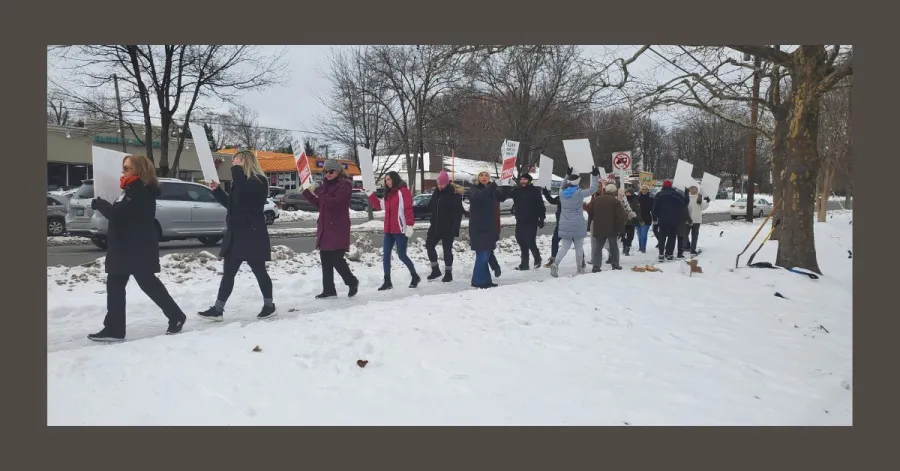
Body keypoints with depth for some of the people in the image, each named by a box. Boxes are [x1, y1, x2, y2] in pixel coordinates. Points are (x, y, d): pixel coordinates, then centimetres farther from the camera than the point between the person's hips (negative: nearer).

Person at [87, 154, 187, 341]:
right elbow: (120, 213, 18)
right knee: (115, 286, 8)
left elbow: (118, 214, -24)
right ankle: (114, 329, 11)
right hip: (125, 248, 11)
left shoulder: (140, 192, -19)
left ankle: (176, 317, 13)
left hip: (138, 249, -11)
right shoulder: (133, 190, 16)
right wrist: (103, 205, 2)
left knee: (149, 284, -2)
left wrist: (99, 204, -7)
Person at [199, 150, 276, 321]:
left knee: (259, 271, 2)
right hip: (237, 234, 9)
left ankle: (269, 306, 16)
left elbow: (244, 188, -32)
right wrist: (217, 190, 14)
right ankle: (218, 309, 11)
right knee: (228, 272, 7)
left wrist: (237, 169, -19)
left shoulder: (258, 181, -11)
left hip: (252, 235, -9)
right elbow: (231, 203, 26)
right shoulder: (241, 181, 16)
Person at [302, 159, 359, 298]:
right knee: (325, 259, 7)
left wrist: (319, 191, -24)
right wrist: (307, 192, 11)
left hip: (338, 228, -8)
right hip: (325, 227, 8)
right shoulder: (326, 184, 16)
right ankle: (329, 290, 14)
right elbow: (320, 204, 20)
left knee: (336, 259, -10)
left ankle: (352, 282, 13)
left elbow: (335, 203, -22)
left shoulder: (344, 185, -9)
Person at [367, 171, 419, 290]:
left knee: (402, 255, -3)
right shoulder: (388, 193, 16)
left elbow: (408, 209, -15)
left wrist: (409, 225, -22)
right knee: (385, 255, 5)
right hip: (389, 230, 8)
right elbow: (379, 205, 22)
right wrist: (370, 193, 15)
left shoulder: (403, 191, -8)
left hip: (400, 230, -8)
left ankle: (415, 276, 17)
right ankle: (387, 281, 12)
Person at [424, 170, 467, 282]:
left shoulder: (454, 193, -13)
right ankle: (435, 270, 20)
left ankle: (448, 273, 14)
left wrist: (455, 228, -20)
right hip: (436, 226, 7)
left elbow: (458, 211, -16)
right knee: (429, 245, 6)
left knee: (447, 249, 1)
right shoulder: (436, 192, 8)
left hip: (448, 227, -7)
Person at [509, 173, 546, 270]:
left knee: (530, 242, -10)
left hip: (531, 221, -5)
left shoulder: (534, 191, -6)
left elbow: (541, 206, -7)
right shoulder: (516, 190, 9)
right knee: (522, 242, 6)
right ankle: (524, 263, 15)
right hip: (520, 221, 5)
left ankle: (537, 258, 15)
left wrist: (541, 219, -9)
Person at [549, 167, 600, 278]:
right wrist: (595, 176, 8)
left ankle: (555, 263, -16)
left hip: (564, 225, 4)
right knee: (579, 247, 9)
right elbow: (593, 189, -3)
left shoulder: (562, 193, 1)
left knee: (564, 246, 6)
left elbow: (563, 187, 24)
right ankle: (580, 268, 17)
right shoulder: (579, 193, -12)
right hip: (578, 225, -4)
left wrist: (567, 175, 32)